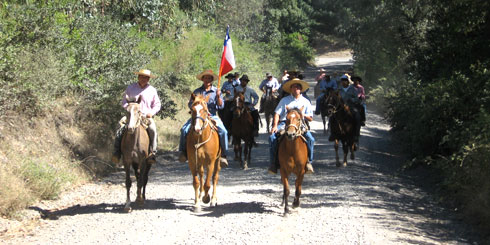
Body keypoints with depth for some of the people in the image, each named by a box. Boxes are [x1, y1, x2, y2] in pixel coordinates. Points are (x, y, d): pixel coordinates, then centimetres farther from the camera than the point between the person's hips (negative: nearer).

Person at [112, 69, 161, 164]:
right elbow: (124, 102, 11)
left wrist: (152, 112, -4)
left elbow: (157, 104, 15)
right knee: (120, 129, -24)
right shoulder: (130, 88, 10)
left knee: (153, 129, -30)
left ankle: (152, 153, -27)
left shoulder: (152, 90, 11)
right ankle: (116, 152, -20)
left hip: (146, 116, 0)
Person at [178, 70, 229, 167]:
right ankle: (183, 151, -6)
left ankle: (223, 154, -14)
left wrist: (218, 96, -14)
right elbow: (190, 104, 12)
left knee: (223, 131, -26)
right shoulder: (197, 91, 12)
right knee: (184, 129, -21)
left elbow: (221, 106, 2)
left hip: (212, 116, -1)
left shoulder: (216, 91, 10)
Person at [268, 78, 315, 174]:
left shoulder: (305, 102, 16)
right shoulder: (285, 100, 15)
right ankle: (273, 162, -17)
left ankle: (309, 162, -15)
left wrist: (302, 114, -8)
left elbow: (310, 118, 14)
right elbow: (277, 113, 6)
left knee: (310, 139, -27)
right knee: (272, 137, -25)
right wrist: (275, 126, -10)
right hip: (285, 123, 0)